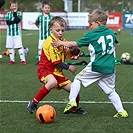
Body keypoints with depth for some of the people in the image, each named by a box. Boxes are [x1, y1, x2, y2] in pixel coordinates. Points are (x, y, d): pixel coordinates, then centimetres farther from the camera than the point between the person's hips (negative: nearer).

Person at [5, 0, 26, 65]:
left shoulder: (18, 13, 0)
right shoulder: (8, 14, 5)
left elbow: (17, 20, -18)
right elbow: (8, 22, -8)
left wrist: (15, 13, -13)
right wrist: (14, 21, -16)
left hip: (17, 33, -3)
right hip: (10, 33, 3)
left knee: (19, 46, -8)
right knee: (10, 47, 8)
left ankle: (23, 60, -5)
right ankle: (12, 60, 17)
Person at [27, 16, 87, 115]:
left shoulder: (62, 41, 8)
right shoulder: (50, 42, -18)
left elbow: (75, 53, 9)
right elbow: (56, 62, -20)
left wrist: (72, 49, -14)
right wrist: (69, 67, -10)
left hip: (57, 72, 8)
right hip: (45, 69, -8)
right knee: (53, 82, -40)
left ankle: (75, 108, 32)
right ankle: (33, 104, -29)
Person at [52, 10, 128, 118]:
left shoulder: (91, 34, -3)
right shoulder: (111, 33, 11)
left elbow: (76, 44, 5)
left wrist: (61, 43, 17)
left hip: (96, 67, -5)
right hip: (110, 68, 5)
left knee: (78, 79, 11)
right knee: (111, 91, 12)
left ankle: (72, 101, 5)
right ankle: (121, 111, 6)